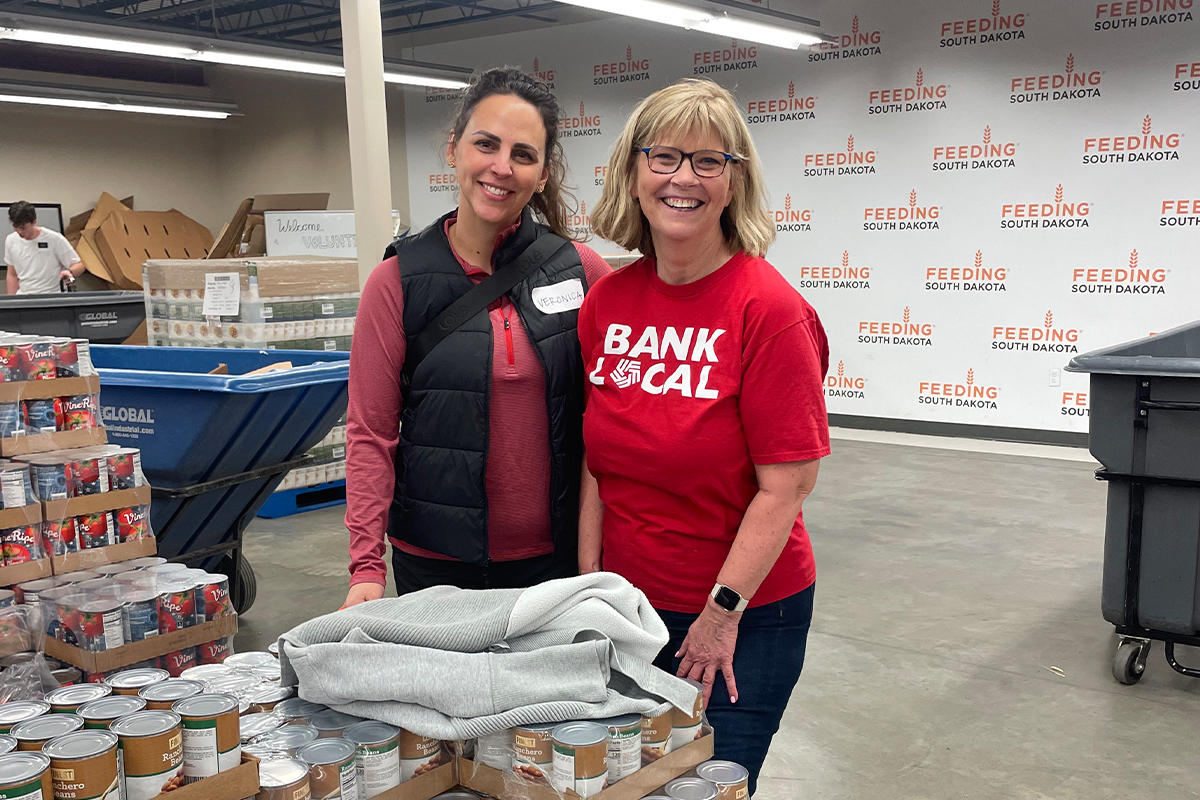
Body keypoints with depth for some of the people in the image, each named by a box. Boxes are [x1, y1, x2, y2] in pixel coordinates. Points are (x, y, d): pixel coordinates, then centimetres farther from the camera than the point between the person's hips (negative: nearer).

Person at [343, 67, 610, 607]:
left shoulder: (583, 272, -1)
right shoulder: (397, 283, -4)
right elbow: (371, 432, -4)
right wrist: (367, 566, -12)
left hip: (557, 557, 1)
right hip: (436, 562, -1)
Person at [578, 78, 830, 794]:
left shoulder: (770, 309, -17)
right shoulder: (607, 300, -1)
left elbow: (785, 486, -16)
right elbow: (597, 459, 4)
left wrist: (722, 613, -14)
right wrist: (590, 579, 0)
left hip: (746, 617, -5)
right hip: (630, 602, 5)